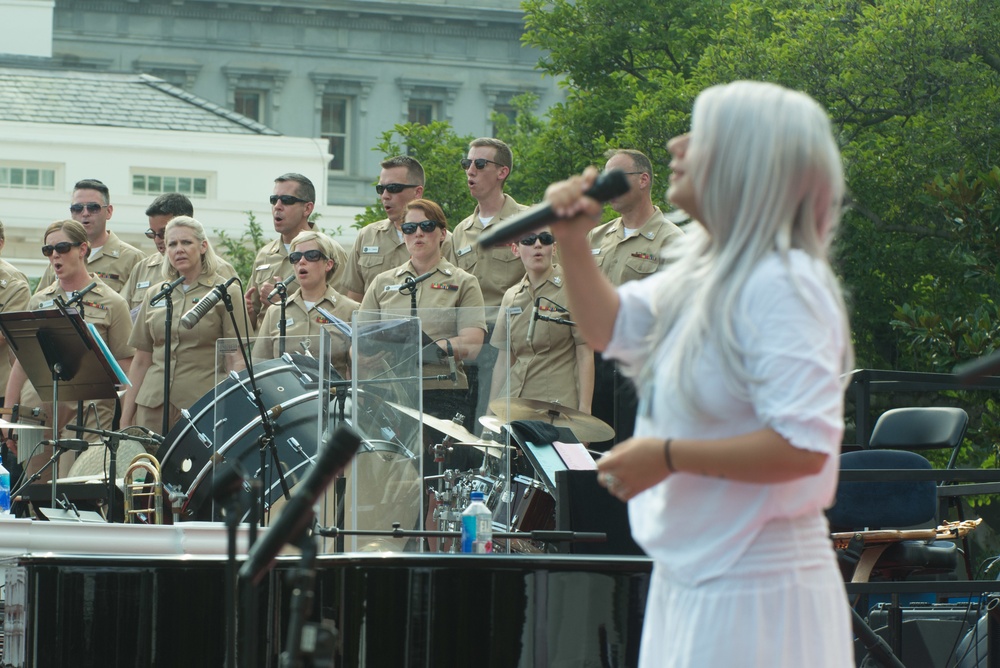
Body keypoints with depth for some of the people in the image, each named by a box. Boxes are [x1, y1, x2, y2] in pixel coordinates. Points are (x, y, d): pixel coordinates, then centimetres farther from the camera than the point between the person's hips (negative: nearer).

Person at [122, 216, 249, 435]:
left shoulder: (225, 293, 2)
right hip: (153, 405, 4)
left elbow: (236, 361, -3)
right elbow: (141, 361, 17)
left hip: (201, 402, -4)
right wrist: (125, 418, 13)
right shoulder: (155, 296, 15)